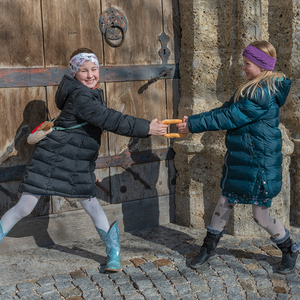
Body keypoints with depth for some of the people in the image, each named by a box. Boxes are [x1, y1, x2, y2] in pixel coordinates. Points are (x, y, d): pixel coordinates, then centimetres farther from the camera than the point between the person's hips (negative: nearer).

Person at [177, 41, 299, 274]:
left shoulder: (264, 93, -21)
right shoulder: (251, 89, 11)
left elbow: (228, 118, -23)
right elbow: (224, 110, 9)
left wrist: (193, 125, -18)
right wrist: (193, 120, -3)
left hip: (259, 163, -9)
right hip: (240, 159, 9)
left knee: (261, 215, 4)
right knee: (225, 204, 13)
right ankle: (209, 248, 28)